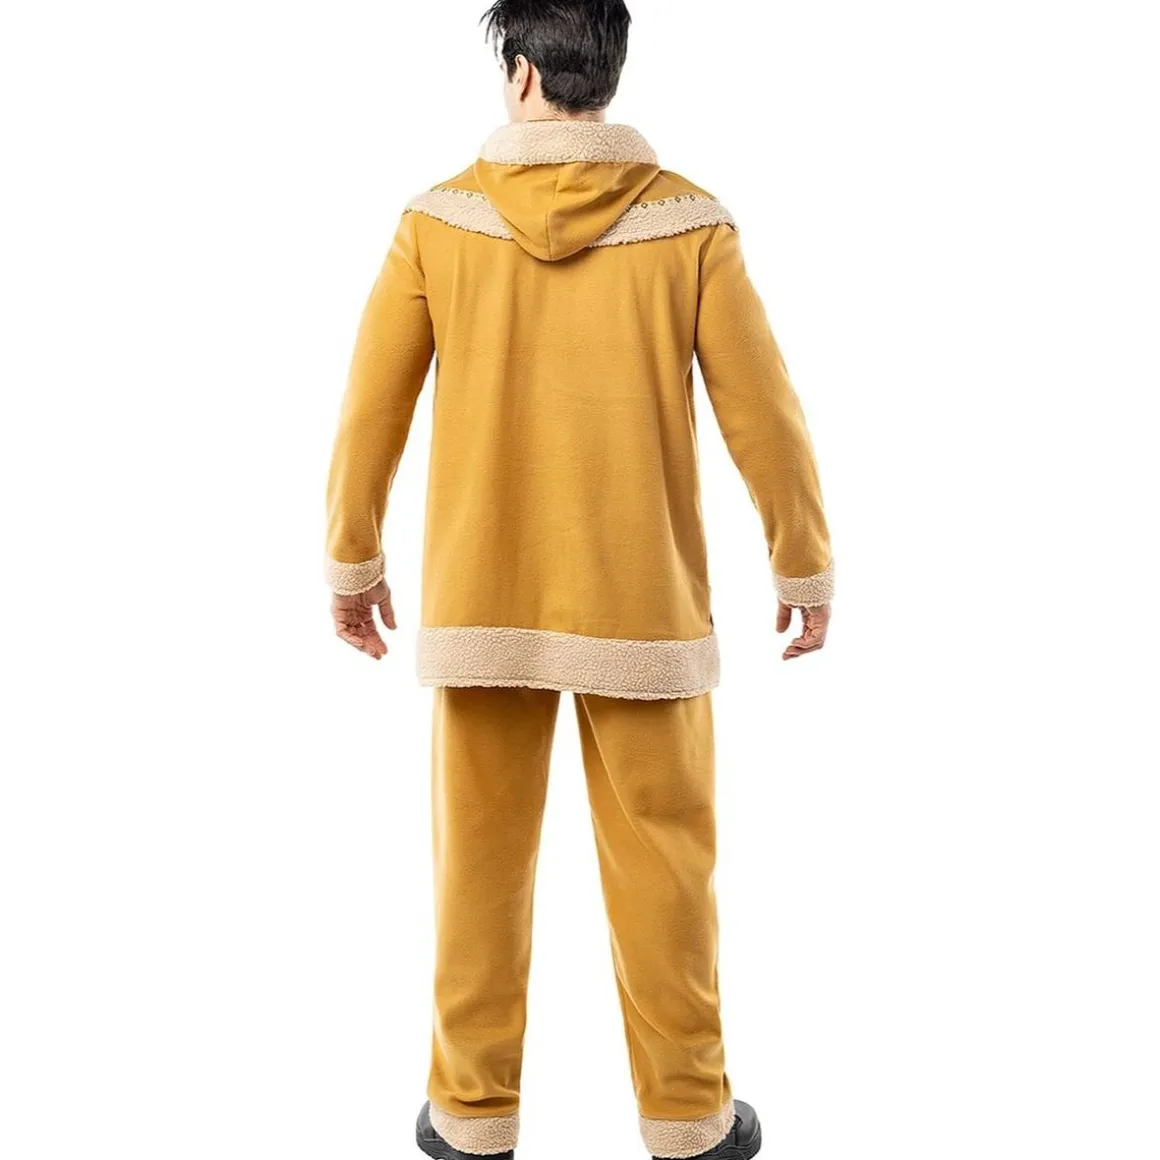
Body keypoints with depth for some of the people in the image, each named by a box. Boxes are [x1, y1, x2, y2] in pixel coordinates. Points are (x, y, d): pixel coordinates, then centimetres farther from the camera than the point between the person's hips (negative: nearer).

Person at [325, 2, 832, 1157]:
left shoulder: (439, 220, -3)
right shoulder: (688, 221, -5)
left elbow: (369, 411, -1)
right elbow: (763, 412, -3)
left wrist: (353, 558, 12)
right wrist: (805, 564, 8)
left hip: (479, 599, 1)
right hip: (641, 601, 0)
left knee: (480, 857, 12)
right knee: (661, 860, 10)